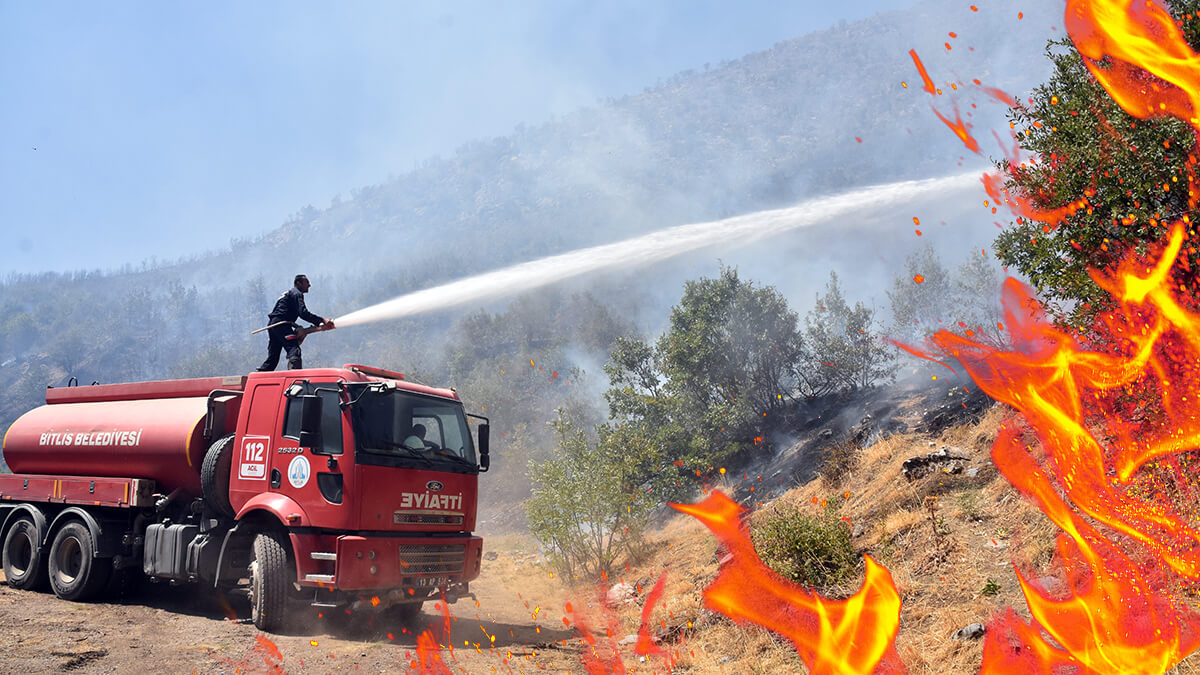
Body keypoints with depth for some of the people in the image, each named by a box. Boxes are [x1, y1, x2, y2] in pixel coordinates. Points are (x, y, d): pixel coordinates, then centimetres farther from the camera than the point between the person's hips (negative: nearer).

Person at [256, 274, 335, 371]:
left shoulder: (290, 292, 29)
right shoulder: (296, 293, -3)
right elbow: (303, 313, -18)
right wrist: (322, 321, -23)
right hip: (281, 324, -10)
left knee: (273, 356, 13)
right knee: (294, 350, -20)